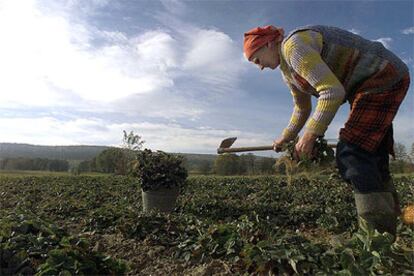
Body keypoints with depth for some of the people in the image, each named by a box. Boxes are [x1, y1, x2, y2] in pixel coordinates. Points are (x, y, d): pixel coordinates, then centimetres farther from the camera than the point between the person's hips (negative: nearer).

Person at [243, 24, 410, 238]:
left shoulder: (293, 46, -20)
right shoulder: (287, 69, 12)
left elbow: (333, 92, -28)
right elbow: (302, 109, 23)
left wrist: (309, 136, -24)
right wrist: (284, 138, 27)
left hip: (384, 77, -10)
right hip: (376, 83, 10)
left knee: (351, 154, -18)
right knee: (370, 157, 8)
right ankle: (391, 225, 18)